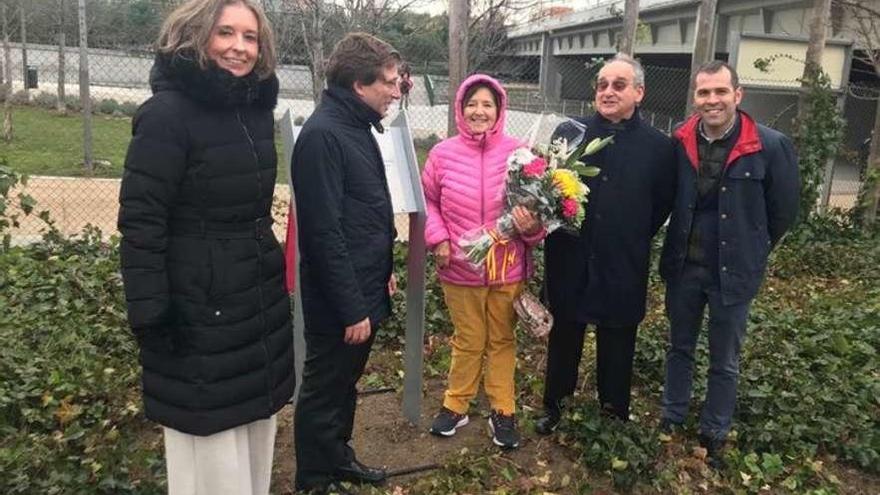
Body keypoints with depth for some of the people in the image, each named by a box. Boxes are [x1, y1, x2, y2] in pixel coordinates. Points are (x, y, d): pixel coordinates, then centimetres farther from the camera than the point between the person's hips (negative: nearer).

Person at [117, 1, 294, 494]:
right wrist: (150, 315, -19)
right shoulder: (167, 113, -14)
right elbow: (140, 221, -16)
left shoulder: (258, 110, 9)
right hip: (199, 305, -7)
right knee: (210, 436, 4)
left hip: (261, 297, 7)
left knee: (257, 418, 17)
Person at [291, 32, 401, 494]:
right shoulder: (322, 134, -22)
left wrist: (383, 270, 19)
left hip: (364, 290, 9)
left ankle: (339, 457, 41)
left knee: (345, 384, 23)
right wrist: (351, 308, -22)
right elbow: (325, 234, -25)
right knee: (323, 391, 9)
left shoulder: (358, 127, 9)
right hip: (339, 302, -9)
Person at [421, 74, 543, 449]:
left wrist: (532, 227, -20)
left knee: (502, 340, 16)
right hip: (460, 270, 0)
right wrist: (438, 239, -8)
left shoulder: (518, 153, -8)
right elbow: (428, 201, 6)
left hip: (508, 268, 0)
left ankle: (502, 411, 31)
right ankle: (455, 405, 36)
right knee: (468, 342, 15)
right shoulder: (442, 154, -5)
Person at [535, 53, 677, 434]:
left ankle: (614, 413, 34)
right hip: (570, 260, 1)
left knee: (617, 345, 15)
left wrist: (634, 239, 3)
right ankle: (554, 406, 34)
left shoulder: (658, 146, -3)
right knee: (564, 337, 16)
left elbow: (664, 203, 5)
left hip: (623, 267, -1)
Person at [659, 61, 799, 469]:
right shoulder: (679, 142, -6)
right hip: (683, 266, 3)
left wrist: (750, 251, 6)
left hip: (733, 272, -2)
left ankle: (714, 435, 31)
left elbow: (783, 211, -2)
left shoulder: (771, 146, -14)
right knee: (679, 348, 19)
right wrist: (680, 246, 9)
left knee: (724, 362, 13)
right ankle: (671, 420, 37)